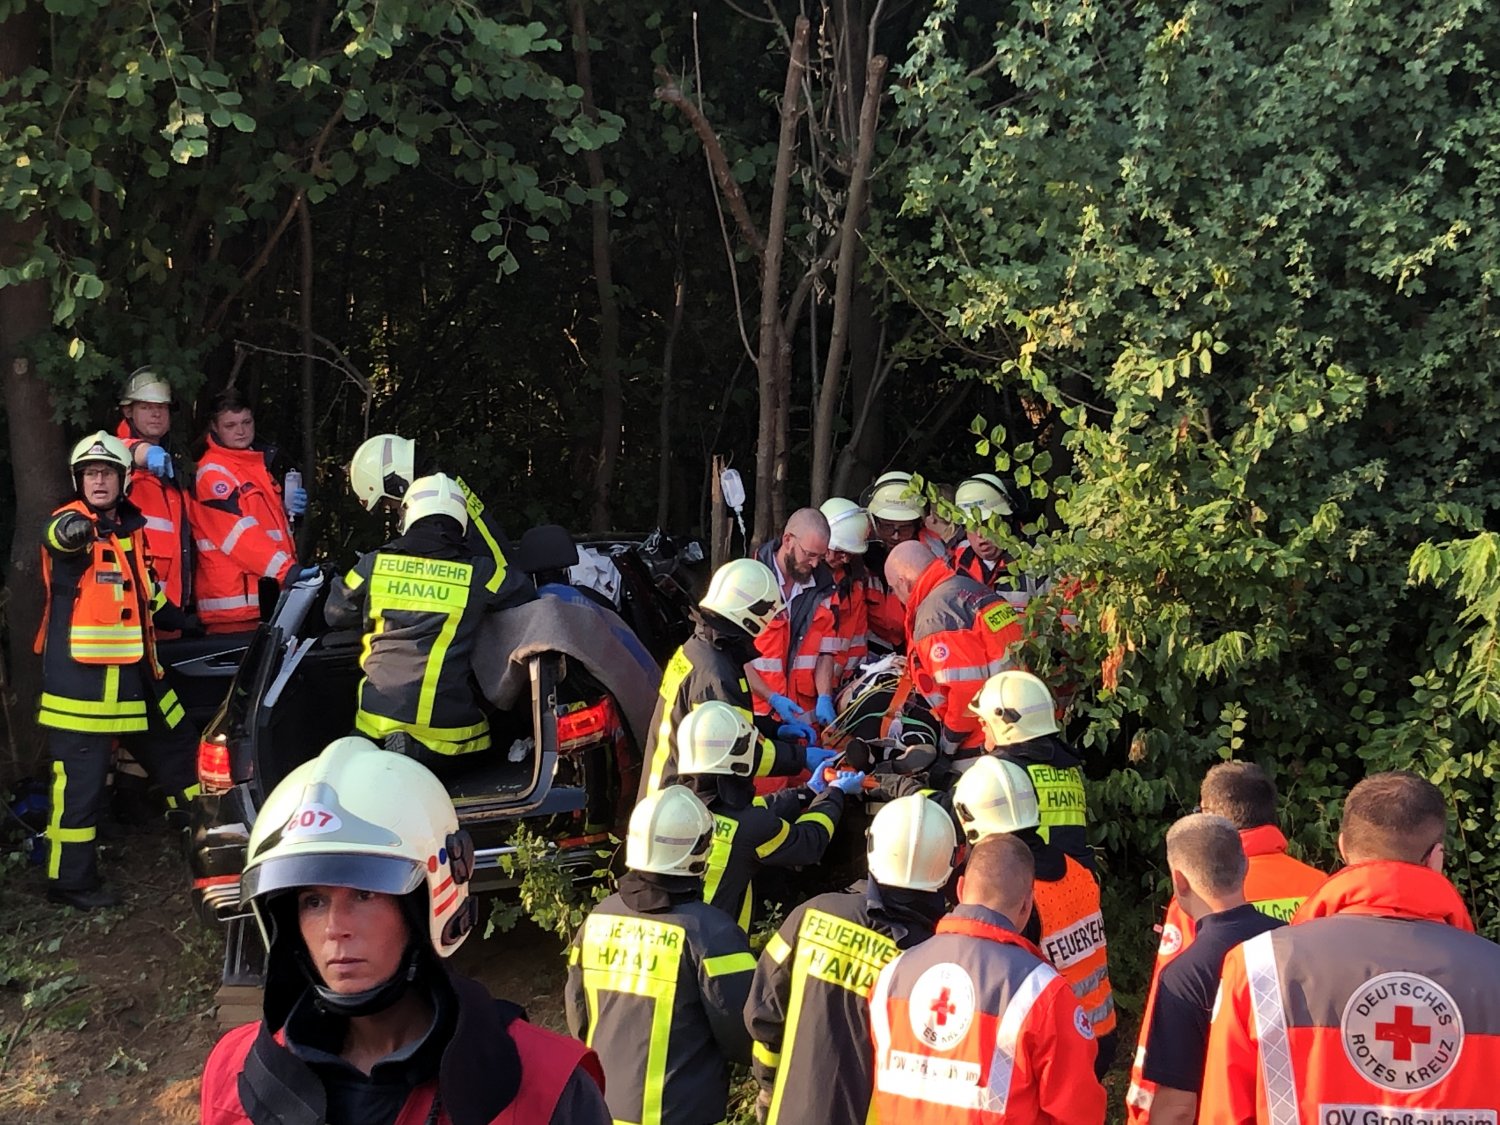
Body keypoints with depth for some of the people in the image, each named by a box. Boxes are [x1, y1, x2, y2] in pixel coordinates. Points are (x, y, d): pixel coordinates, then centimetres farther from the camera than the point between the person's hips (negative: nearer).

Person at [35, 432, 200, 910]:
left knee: (177, 747, 19)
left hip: (133, 670, 8)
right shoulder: (69, 522, -10)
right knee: (81, 779, -5)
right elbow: (59, 534, -36)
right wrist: (76, 529, -58)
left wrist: (177, 619, 30)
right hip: (79, 674, -8)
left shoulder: (130, 527, 13)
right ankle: (70, 880, 7)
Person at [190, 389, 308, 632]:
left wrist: (286, 506, 9)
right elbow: (239, 533, -19)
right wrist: (286, 569, -28)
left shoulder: (258, 462, 20)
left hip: (269, 593, 9)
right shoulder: (212, 473, -8)